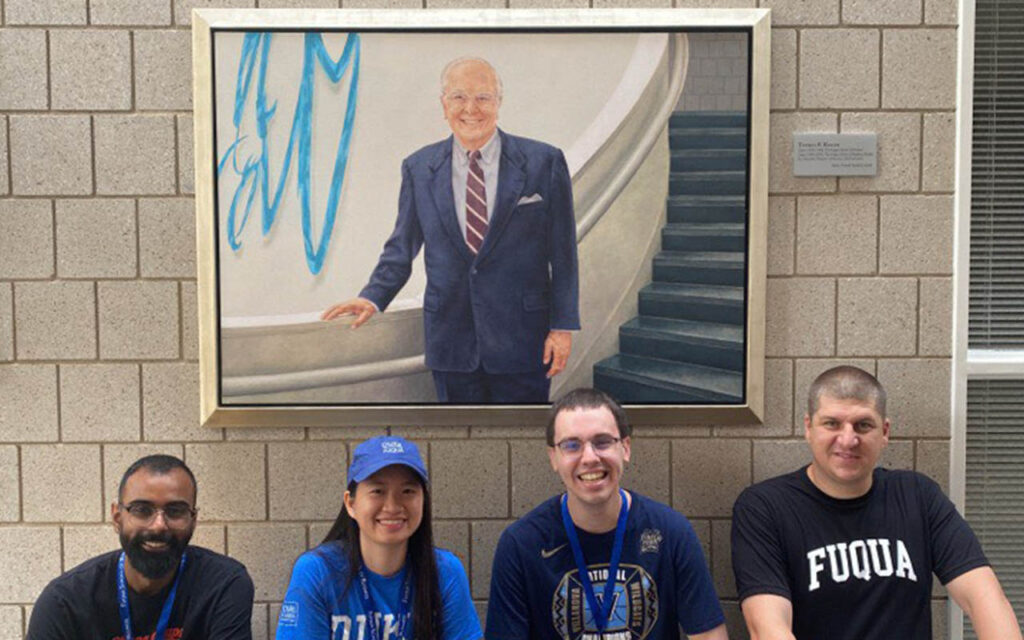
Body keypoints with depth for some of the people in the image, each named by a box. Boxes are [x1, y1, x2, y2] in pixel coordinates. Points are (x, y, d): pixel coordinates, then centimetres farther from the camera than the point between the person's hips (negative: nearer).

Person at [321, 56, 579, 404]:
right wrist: (373, 296, -8)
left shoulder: (543, 162, -3)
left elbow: (562, 254, -1)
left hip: (521, 342, -2)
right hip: (451, 343, 2)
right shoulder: (418, 168, 4)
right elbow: (402, 247, 9)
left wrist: (563, 326, -4)